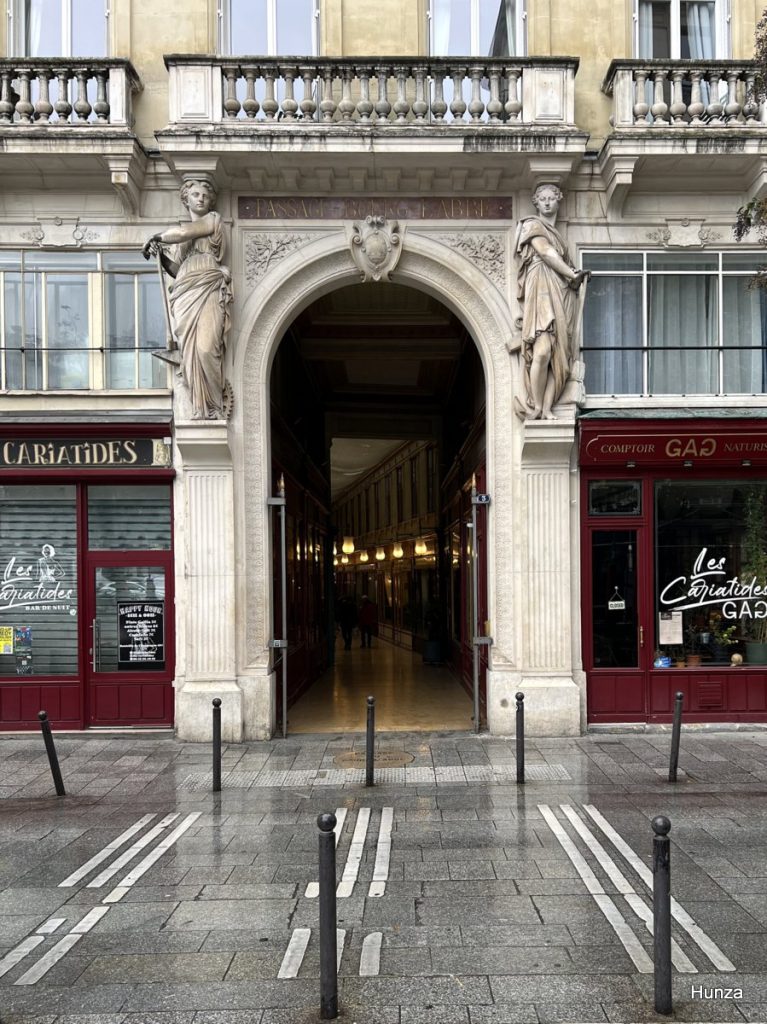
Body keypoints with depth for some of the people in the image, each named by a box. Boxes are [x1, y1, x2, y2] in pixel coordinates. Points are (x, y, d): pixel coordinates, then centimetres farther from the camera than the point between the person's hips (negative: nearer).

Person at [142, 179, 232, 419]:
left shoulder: (213, 219, 12)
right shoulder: (181, 238, 27)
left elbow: (184, 232, -3)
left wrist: (155, 238, 10)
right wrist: (161, 255, 7)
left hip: (208, 290, -5)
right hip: (185, 293, 5)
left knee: (205, 348, -21)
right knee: (191, 352, -8)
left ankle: (213, 409, -17)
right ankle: (202, 411, -8)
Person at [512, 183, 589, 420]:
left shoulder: (555, 233, 31)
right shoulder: (533, 225, 9)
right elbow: (547, 253, -4)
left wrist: (575, 275, 6)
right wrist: (574, 274, -3)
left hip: (561, 294, 7)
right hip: (543, 292, -7)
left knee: (559, 355, -6)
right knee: (543, 351, -23)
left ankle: (547, 408, -9)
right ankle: (537, 406, -16)